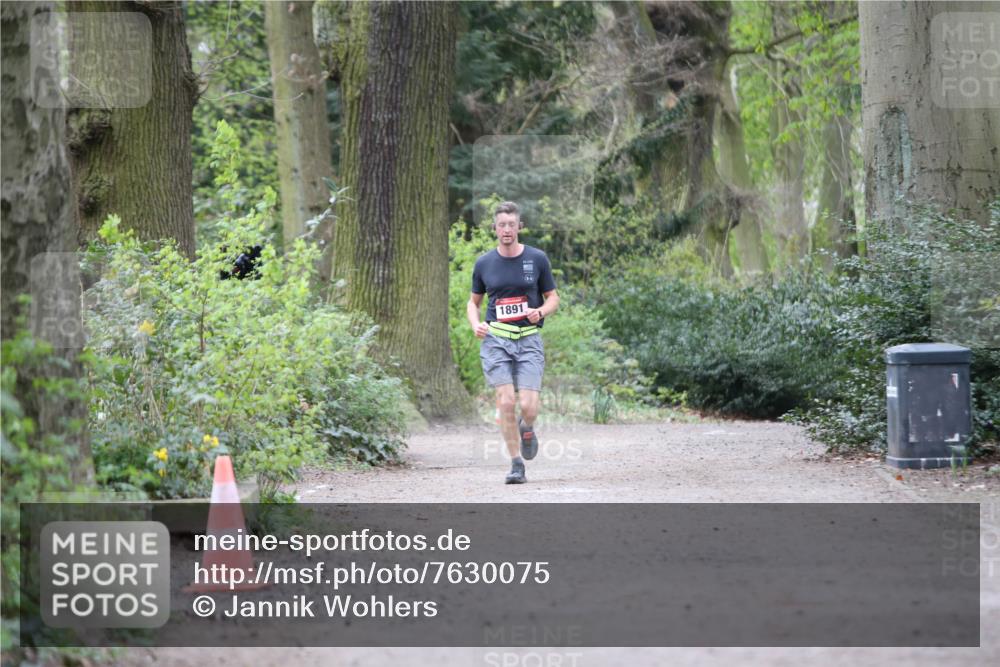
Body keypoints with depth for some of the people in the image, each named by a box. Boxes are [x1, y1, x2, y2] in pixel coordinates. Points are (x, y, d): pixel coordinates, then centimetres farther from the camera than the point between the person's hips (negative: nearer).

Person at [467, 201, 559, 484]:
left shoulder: (537, 259, 2)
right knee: (506, 402, -11)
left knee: (528, 406, -11)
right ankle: (517, 464, 1)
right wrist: (475, 324, -3)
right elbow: (473, 301, 18)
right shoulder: (484, 263, 6)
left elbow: (553, 297, 10)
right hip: (496, 339, 1)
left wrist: (541, 311, -12)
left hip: (529, 339, -1)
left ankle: (527, 429, 26)